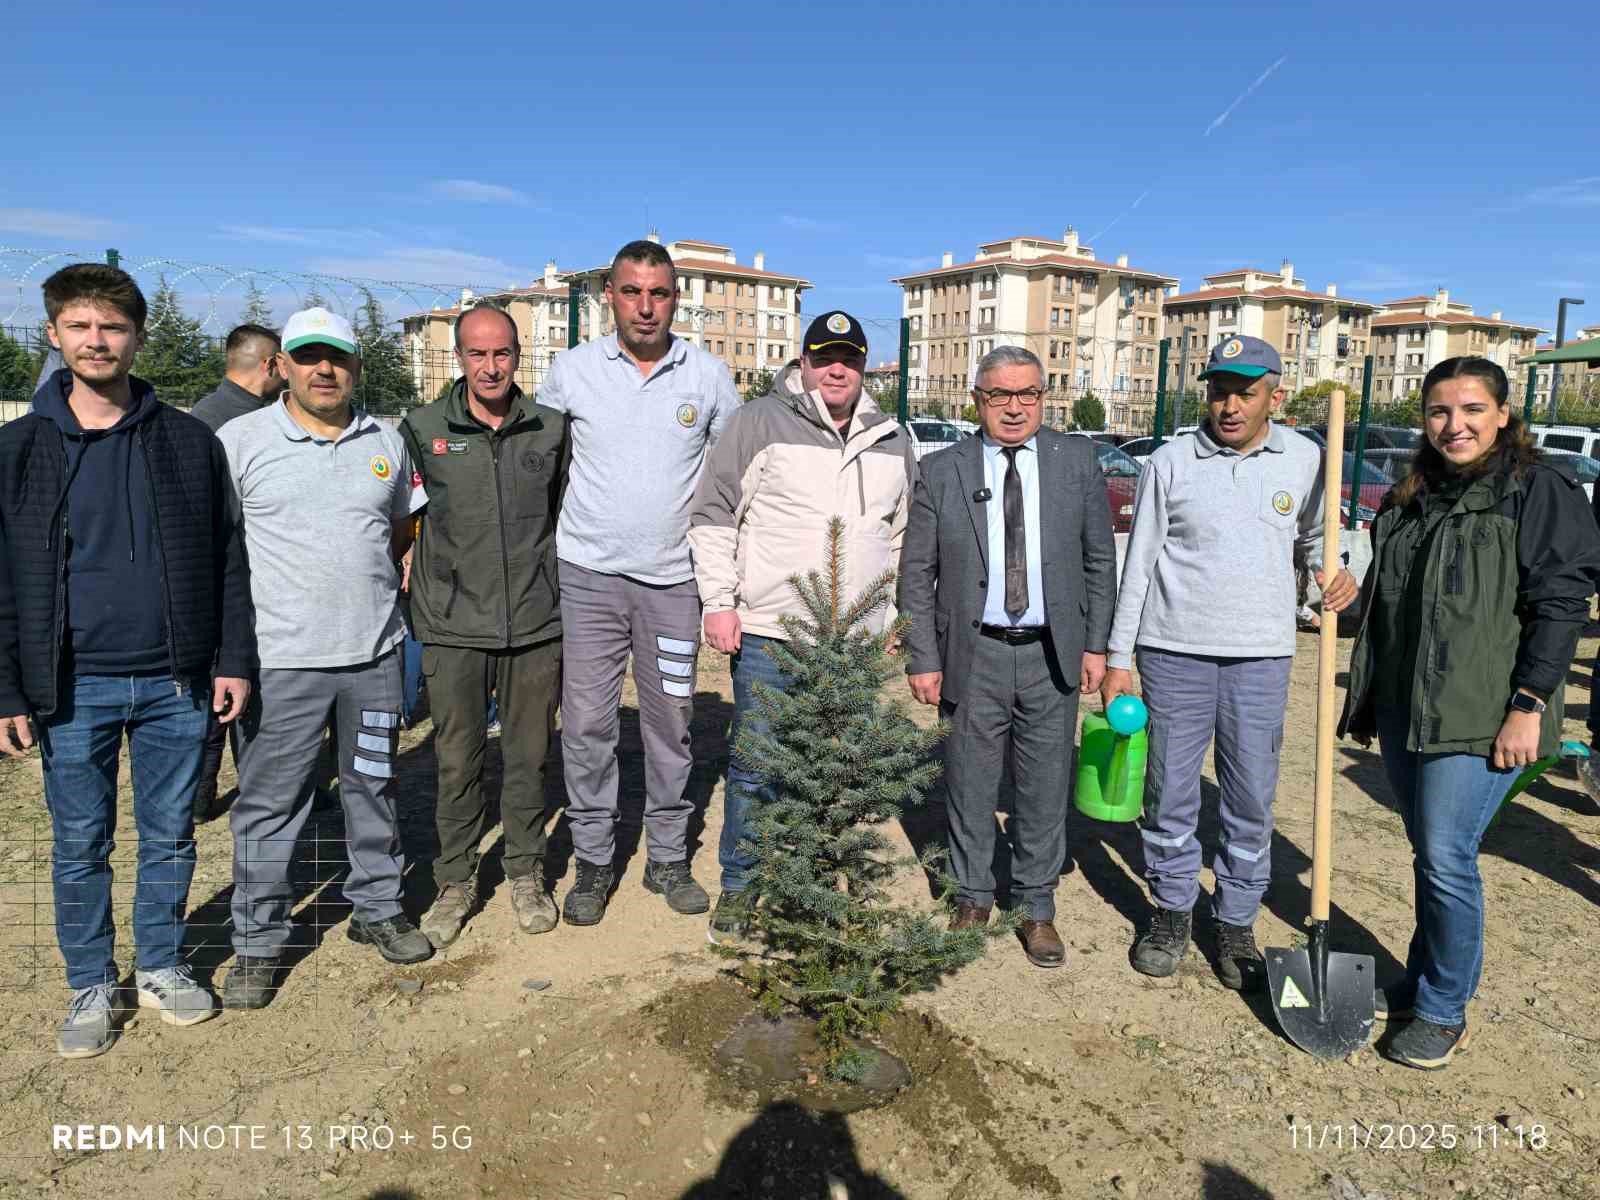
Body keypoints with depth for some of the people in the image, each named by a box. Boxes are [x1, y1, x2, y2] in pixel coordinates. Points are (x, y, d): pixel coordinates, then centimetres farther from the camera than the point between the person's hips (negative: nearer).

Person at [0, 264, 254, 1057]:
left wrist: (233, 659, -1)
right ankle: (91, 987, 29)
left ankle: (161, 967, 31)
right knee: (80, 846, 11)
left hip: (176, 682, 1)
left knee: (170, 837, 12)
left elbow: (227, 559, 4)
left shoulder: (189, 441, 2)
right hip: (74, 688, 0)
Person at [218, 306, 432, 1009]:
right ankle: (257, 943, 20)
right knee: (269, 803, 4)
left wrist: (368, 584, 11)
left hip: (375, 654, 4)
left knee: (373, 787, 15)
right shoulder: (241, 440, -3)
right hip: (282, 660, -3)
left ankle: (377, 908, 32)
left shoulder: (386, 443, 8)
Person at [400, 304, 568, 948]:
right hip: (454, 627, -1)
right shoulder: (423, 429, 0)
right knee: (457, 760, 7)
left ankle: (526, 872, 28)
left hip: (537, 623, 1)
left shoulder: (551, 428, 5)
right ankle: (455, 881, 24)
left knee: (528, 755, 11)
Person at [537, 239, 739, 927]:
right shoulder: (572, 370, 0)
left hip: (673, 578, 1)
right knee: (586, 722, 2)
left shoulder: (710, 376, 2)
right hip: (588, 573, 0)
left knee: (671, 721, 8)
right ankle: (593, 861, 18)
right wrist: (544, 541, 9)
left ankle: (668, 858, 23)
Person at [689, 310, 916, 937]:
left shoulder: (892, 441, 12)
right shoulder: (759, 423, -3)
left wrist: (897, 614, 16)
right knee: (754, 767, 3)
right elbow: (713, 515, -2)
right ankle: (738, 885, 20)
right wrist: (719, 603, -7)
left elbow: (902, 534, 21)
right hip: (767, 633, -4)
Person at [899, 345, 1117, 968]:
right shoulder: (941, 471, -1)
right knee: (970, 788, 10)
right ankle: (972, 899, 30)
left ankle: (1037, 908, 28)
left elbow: (1099, 560, 8)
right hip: (973, 656, -1)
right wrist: (923, 659, -5)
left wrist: (1096, 643, 3)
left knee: (1044, 790, 10)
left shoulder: (1077, 460, 4)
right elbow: (916, 574, -1)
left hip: (1052, 656, 1)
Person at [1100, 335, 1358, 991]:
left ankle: (1236, 923, 25)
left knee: (1251, 799, 8)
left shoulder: (1305, 459, 4)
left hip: (1261, 654, 1)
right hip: (1175, 650, -1)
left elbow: (1314, 536, 19)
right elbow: (1139, 564, 2)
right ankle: (1172, 909, 27)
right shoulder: (1170, 462, -2)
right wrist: (1119, 657, 0)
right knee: (1171, 790, 8)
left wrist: (1339, 573, -5)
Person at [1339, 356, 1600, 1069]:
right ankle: (1420, 984, 30)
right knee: (1427, 853, 16)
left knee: (1446, 859, -6)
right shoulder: (1409, 501, 14)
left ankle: (1444, 1011, 11)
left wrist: (1529, 705, -17)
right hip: (1404, 714, 6)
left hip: (1480, 717, -6)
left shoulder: (1537, 491, -5)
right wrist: (1366, 699, 19)